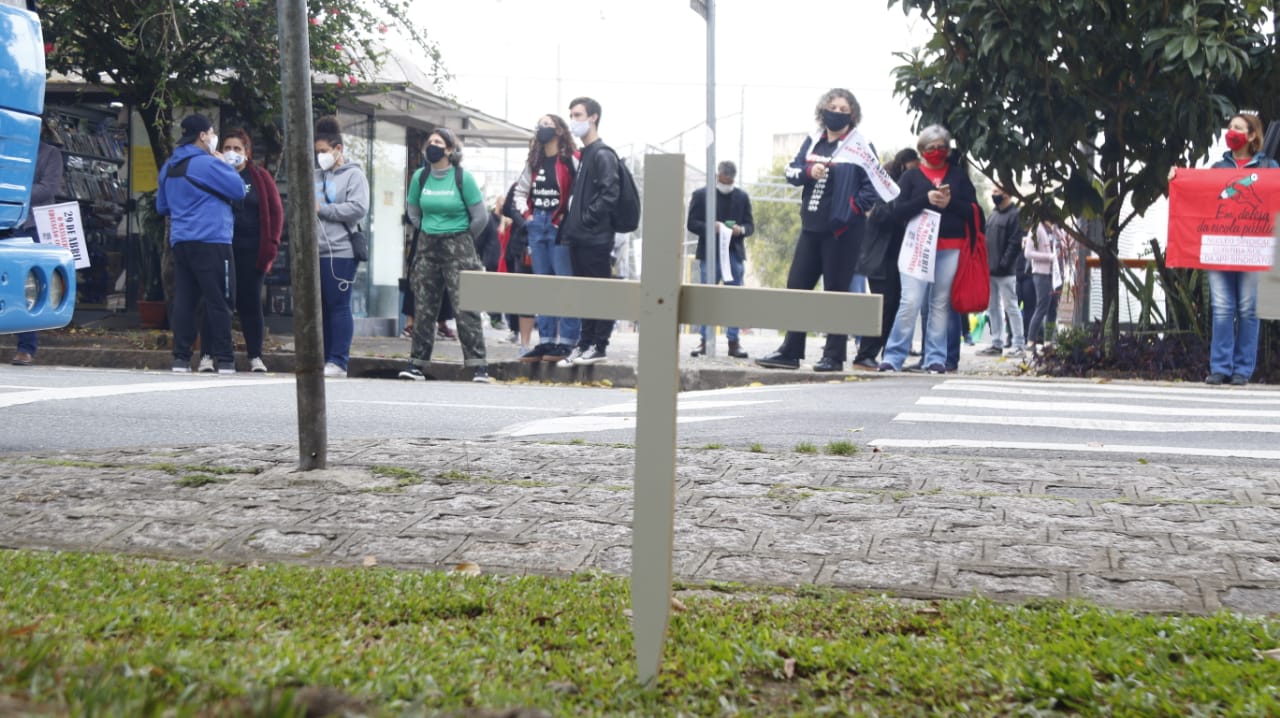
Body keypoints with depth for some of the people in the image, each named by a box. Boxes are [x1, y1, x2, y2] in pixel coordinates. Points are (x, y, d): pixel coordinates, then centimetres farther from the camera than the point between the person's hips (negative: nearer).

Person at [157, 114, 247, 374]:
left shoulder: (168, 167, 16)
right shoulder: (208, 164, -10)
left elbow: (161, 207, 25)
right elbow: (239, 190, -6)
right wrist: (225, 166, 8)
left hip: (180, 242, 7)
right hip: (211, 242, -7)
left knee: (183, 300, 5)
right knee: (219, 301, -4)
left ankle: (181, 357, 3)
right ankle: (224, 359, -4)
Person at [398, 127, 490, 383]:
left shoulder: (463, 178, -8)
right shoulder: (420, 177, 4)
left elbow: (480, 217, -4)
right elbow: (412, 211, 21)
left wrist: (461, 238, 7)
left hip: (458, 247, -4)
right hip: (427, 248, 4)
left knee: (465, 308, -10)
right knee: (423, 308, 6)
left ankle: (478, 365, -11)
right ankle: (417, 363, 12)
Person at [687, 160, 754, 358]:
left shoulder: (742, 197, 10)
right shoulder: (701, 195, 3)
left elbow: (750, 225, 10)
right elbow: (691, 223, -1)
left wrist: (741, 230, -13)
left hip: (734, 253, 2)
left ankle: (733, 342, 5)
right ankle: (704, 341, 5)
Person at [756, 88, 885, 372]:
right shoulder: (813, 141, 12)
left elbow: (874, 186, -7)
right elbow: (791, 170, 9)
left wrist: (854, 207, -19)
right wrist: (808, 171, -11)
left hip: (843, 230, -6)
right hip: (811, 226, 6)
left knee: (836, 291, -1)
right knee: (797, 285, 7)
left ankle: (834, 356, 7)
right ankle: (790, 352, 15)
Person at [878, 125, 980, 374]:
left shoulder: (958, 175, 13)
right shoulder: (911, 176, 10)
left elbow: (973, 211, 6)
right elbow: (899, 211, -1)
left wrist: (950, 203, -12)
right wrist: (926, 199, -15)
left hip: (951, 248, 2)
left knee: (941, 304, 3)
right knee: (910, 302, -10)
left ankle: (935, 358, 7)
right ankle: (893, 357, -6)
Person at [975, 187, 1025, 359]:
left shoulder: (1015, 214, -7)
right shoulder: (993, 214, 18)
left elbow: (1015, 243, -15)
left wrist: (1003, 264, -19)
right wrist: (984, 263, 9)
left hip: (1005, 272, -8)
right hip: (990, 270, 8)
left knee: (1010, 306, -5)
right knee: (992, 307, 10)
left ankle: (1018, 345, -2)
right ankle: (996, 344, 15)